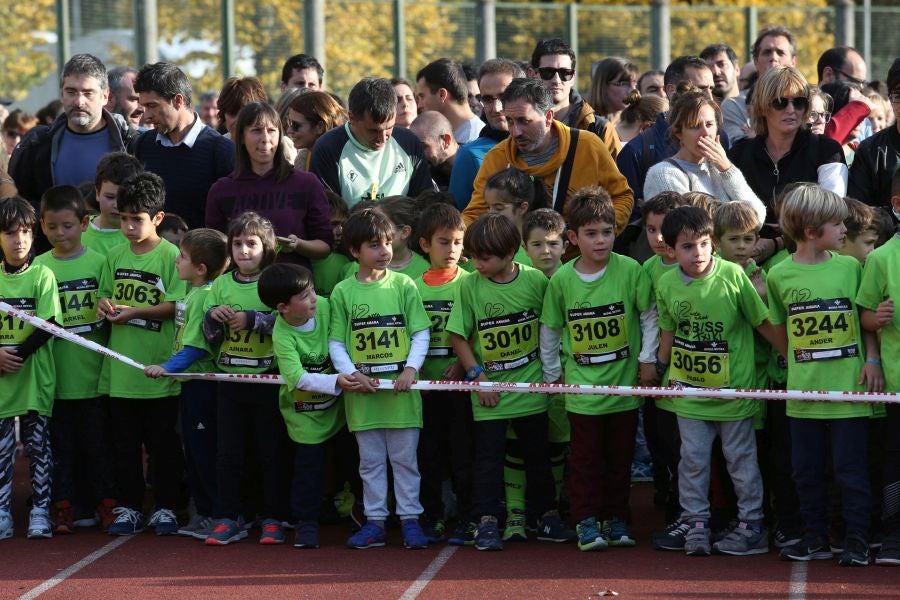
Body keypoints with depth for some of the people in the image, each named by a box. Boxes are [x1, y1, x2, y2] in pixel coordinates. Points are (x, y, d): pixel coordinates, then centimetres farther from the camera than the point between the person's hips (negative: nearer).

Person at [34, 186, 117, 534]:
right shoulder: (39, 267, 4)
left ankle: (106, 505, 15)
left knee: (97, 443, 5)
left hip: (92, 373, -1)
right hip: (54, 374, 1)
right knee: (61, 444, 6)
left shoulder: (98, 262, 1)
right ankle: (63, 509, 12)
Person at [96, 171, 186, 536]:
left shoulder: (171, 256, -8)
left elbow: (178, 305, -12)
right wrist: (105, 305, -4)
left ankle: (165, 507, 15)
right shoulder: (116, 255, 9)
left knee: (163, 442, 6)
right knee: (124, 443, 10)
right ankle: (128, 507, 19)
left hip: (159, 368, -5)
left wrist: (136, 312, -19)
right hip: (120, 367, 5)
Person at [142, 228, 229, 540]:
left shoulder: (205, 295, -19)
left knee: (205, 448, -4)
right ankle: (203, 512, 22)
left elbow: (197, 345, -22)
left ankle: (216, 515, 2)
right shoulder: (193, 291, 11)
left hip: (203, 382, -10)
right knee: (193, 447, 14)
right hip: (191, 380, 10)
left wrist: (167, 367, -20)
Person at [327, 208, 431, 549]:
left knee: (404, 458, 5)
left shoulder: (404, 285, 2)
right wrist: (351, 373, -9)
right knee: (370, 461, 9)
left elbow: (421, 333, 2)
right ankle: (375, 520, 15)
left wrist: (411, 368, -10)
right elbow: (335, 342, 4)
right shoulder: (343, 292, 3)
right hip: (362, 391, 1)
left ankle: (410, 518, 12)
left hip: (401, 390, -1)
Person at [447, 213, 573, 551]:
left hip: (531, 387, 1)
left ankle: (547, 516, 22)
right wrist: (476, 375, -8)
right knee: (488, 456, -1)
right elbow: (458, 336, -2)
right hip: (489, 391, -1)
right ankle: (486, 521, 3)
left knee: (537, 454, 11)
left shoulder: (535, 281, -6)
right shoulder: (470, 286, -7)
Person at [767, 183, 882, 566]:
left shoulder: (850, 267, 0)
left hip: (849, 388, -1)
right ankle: (815, 538, 21)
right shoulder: (779, 275, 1)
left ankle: (857, 541, 8)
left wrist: (872, 359, -4)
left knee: (851, 469, 1)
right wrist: (797, 362, 6)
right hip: (803, 390, 1)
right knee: (807, 469, 9)